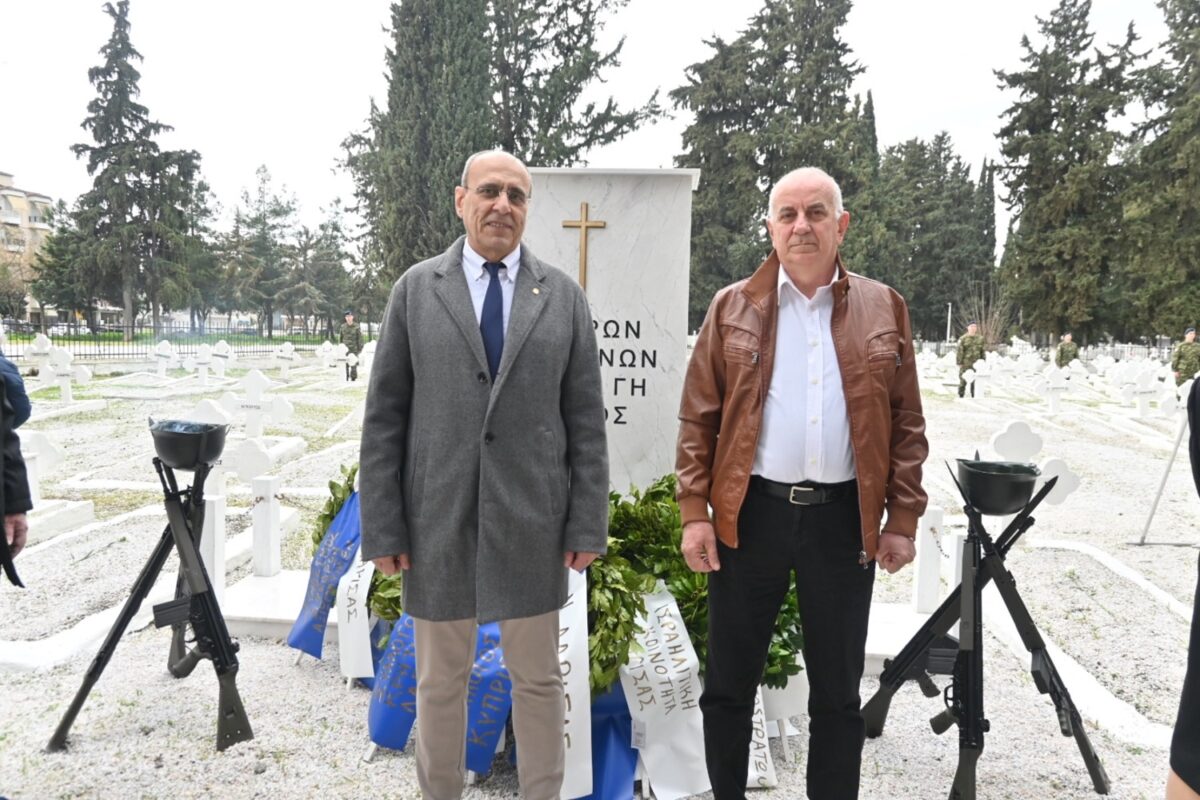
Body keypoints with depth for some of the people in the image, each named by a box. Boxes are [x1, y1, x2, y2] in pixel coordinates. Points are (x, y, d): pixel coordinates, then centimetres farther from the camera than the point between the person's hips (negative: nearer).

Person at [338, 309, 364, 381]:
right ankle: (346, 379, 12)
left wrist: (360, 349, -3)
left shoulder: (357, 327, -2)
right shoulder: (342, 327, 8)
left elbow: (360, 339, 0)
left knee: (353, 365, -5)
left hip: (354, 349, -3)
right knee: (345, 365, 4)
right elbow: (340, 338, 14)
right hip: (344, 349, 3)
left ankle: (354, 378, 3)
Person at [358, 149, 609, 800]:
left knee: (538, 678, 14)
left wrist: (587, 525, -3)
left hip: (532, 520, 0)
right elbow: (384, 418, 0)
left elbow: (586, 421, 1)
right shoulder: (415, 289, 2)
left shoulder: (564, 295, 3)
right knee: (439, 679, 15)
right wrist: (382, 527, -4)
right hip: (437, 519, 0)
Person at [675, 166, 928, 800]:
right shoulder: (732, 308, 2)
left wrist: (903, 520, 0)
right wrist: (695, 513, -6)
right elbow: (698, 420, 1)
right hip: (750, 513, 0)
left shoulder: (883, 309, 5)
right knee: (729, 683, 12)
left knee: (838, 689, 14)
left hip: (846, 518, 1)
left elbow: (907, 425, 5)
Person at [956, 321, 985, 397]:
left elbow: (982, 351, 15)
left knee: (975, 382, 3)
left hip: (976, 365, 3)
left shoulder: (980, 338, 11)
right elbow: (960, 352, -6)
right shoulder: (963, 339, -2)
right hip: (965, 364, -3)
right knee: (963, 382, -1)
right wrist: (959, 363, -10)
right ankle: (961, 396, 7)